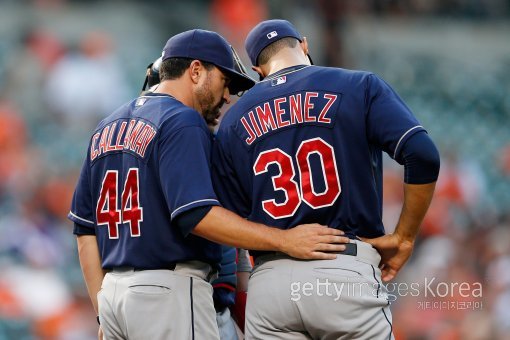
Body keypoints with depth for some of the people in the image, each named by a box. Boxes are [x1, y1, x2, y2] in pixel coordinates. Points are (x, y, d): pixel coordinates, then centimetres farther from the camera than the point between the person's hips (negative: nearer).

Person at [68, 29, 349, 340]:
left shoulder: (108, 128, 18)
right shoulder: (183, 122, -8)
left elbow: (86, 229, 17)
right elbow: (197, 214, -21)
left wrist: (105, 314, 16)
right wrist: (284, 240, -21)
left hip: (113, 291, 9)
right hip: (169, 290, -9)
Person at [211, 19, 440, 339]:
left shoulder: (234, 121, 14)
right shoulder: (359, 87, 4)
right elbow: (423, 155, -9)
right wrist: (404, 237, -1)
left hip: (268, 279, 3)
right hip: (346, 273, -3)